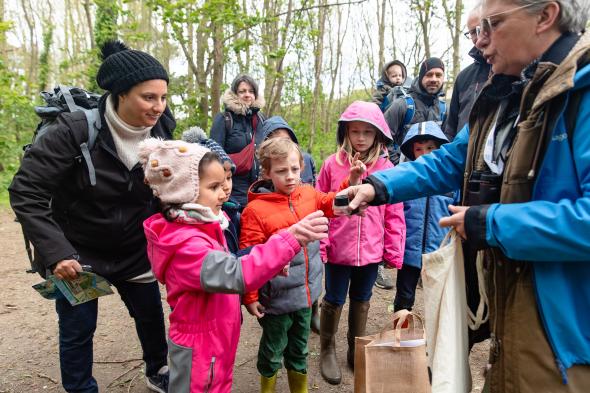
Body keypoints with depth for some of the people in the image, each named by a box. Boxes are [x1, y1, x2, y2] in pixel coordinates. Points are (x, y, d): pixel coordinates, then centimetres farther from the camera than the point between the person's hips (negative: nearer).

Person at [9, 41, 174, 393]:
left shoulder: (161, 132, -11)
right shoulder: (76, 129, -25)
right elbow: (25, 192, -20)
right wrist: (55, 252, -27)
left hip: (134, 250, 4)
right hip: (77, 252, -3)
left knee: (151, 314, 16)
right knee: (78, 331, 8)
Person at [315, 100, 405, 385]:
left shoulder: (386, 168, -4)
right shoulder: (332, 164, -6)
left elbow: (394, 214, -2)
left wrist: (393, 251, -2)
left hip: (371, 250, 2)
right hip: (338, 249, -1)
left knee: (361, 301, 20)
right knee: (334, 300, 14)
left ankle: (356, 350, 42)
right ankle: (327, 351, 37)